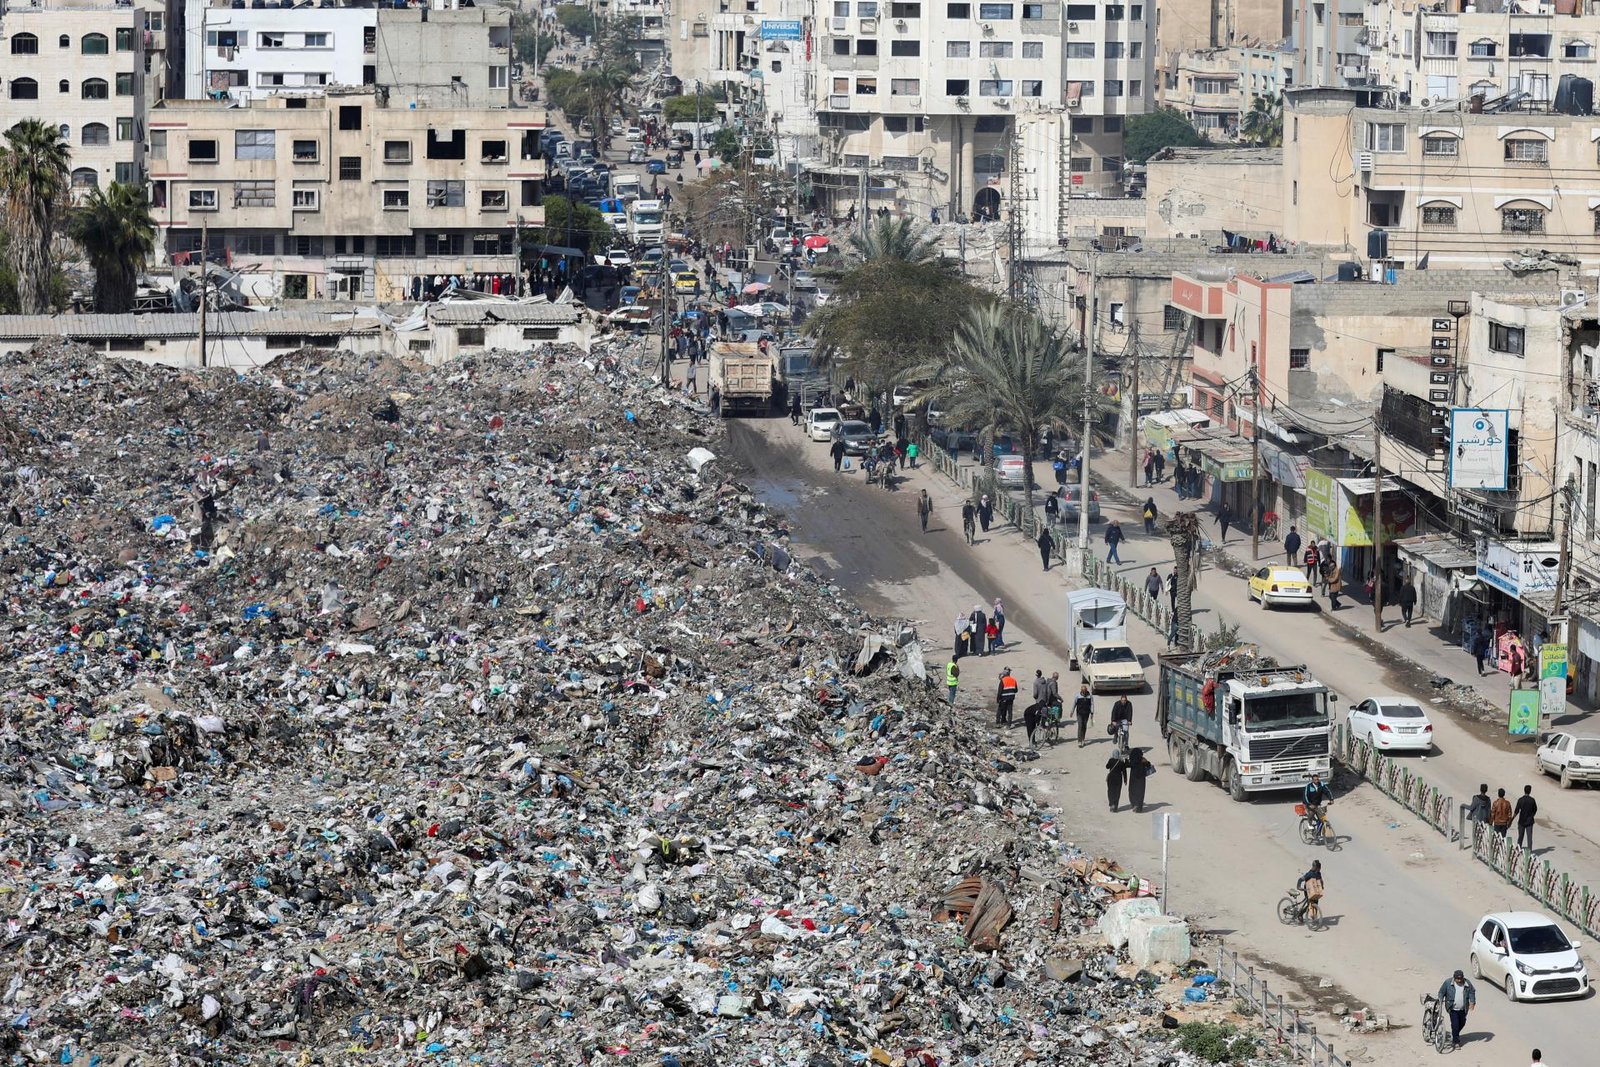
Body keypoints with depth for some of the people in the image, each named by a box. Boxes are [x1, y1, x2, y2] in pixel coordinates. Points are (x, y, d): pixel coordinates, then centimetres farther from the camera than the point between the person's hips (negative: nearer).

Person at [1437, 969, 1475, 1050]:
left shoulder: (1467, 983, -3)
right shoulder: (1448, 983, -9)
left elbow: (1472, 992, 5)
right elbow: (1441, 992, -1)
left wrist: (1472, 1002, -8)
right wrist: (1440, 1000, -14)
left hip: (1463, 1009, 3)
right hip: (1453, 1009, -3)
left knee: (1462, 1023, 16)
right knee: (1455, 1024, -8)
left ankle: (1455, 1035, 44)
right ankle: (1456, 1042, 2)